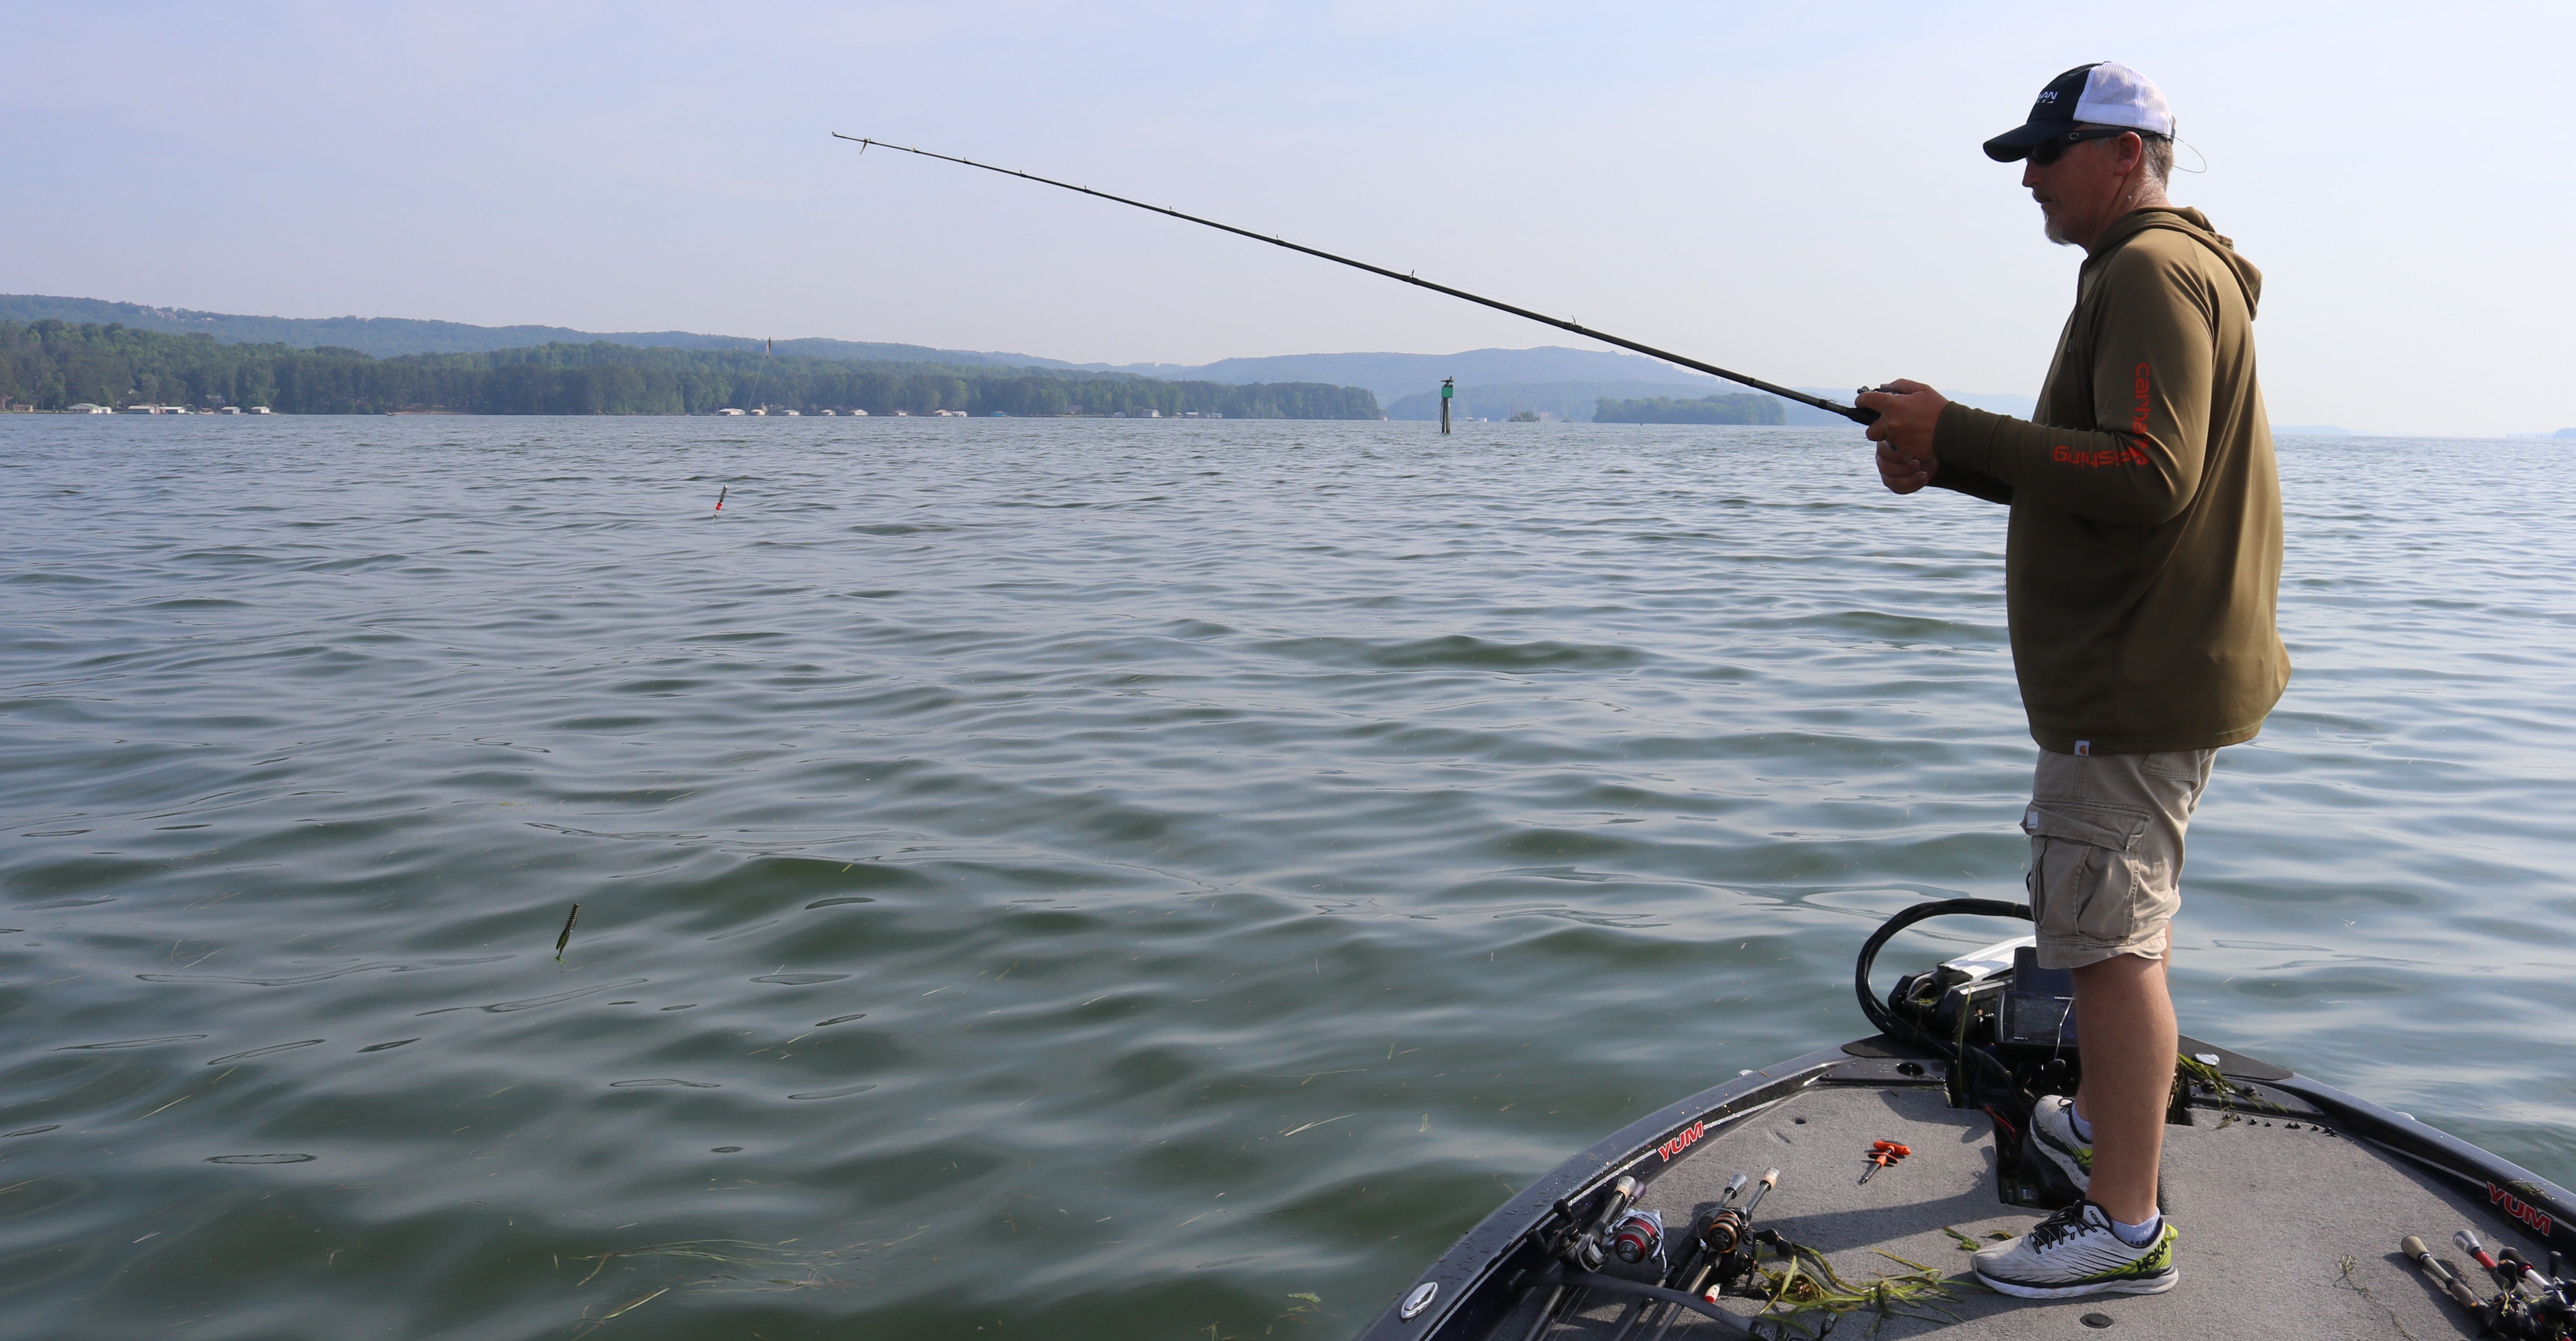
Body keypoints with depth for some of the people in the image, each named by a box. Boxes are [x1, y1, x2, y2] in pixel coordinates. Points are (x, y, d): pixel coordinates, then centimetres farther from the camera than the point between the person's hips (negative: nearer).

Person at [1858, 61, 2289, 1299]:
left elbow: (2148, 477, -27)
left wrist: (1957, 434, -23)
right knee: (2122, 908, 22)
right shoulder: (2157, 271, 20)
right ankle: (2105, 1120, 38)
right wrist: (1950, 463, 8)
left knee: (2109, 932, -9)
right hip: (2134, 669, 12)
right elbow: (2094, 479, 21)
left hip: (2138, 682, -12)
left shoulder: (2152, 273, -16)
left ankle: (2125, 1223, -2)